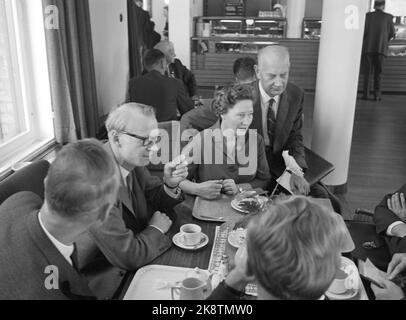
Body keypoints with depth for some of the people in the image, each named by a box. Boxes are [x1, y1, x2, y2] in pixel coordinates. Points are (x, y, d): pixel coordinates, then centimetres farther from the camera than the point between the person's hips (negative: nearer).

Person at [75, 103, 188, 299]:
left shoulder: (132, 161, -6)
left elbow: (155, 200, 9)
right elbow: (128, 256, -27)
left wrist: (170, 185, -12)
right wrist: (156, 229, -10)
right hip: (105, 281, -7)